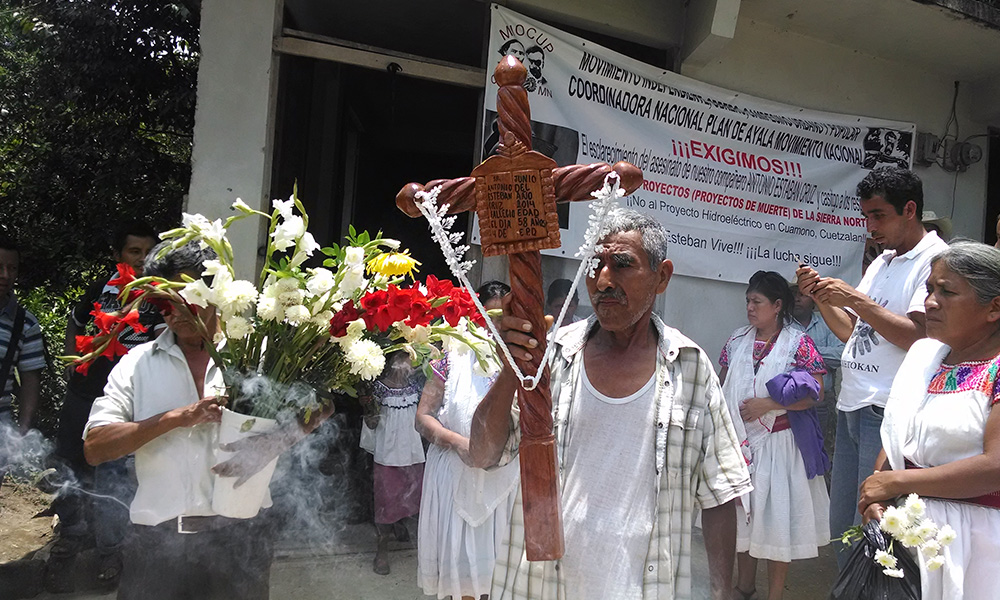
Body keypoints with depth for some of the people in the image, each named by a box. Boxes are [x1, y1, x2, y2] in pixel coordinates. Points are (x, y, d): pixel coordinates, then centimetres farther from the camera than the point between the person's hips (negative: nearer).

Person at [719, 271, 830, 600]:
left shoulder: (798, 342, -8)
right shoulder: (737, 340, 6)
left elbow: (815, 393, -14)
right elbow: (723, 386, 12)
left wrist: (767, 404, -20)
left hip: (779, 443, -5)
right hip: (739, 442, 5)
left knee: (776, 515, 3)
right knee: (741, 512, 14)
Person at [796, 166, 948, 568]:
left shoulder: (937, 259, -7)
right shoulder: (881, 262, 19)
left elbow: (919, 336, -18)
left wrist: (854, 298, -18)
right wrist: (820, 296, 4)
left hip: (888, 413, -8)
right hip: (850, 407, 8)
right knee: (841, 525, 14)